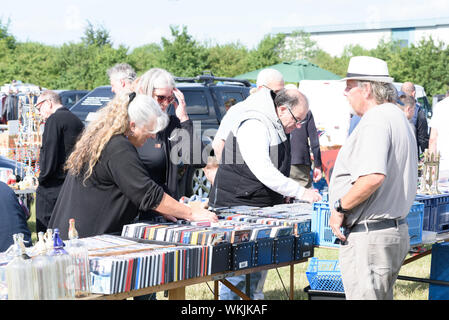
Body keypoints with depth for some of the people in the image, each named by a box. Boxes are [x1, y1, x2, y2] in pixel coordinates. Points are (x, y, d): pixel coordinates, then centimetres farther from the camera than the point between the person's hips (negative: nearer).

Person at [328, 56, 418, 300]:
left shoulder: (375, 121, -18)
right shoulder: (398, 117, 16)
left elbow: (373, 177, -32)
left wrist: (340, 207, -19)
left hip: (370, 237, -11)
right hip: (397, 230, 11)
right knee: (383, 295, 19)